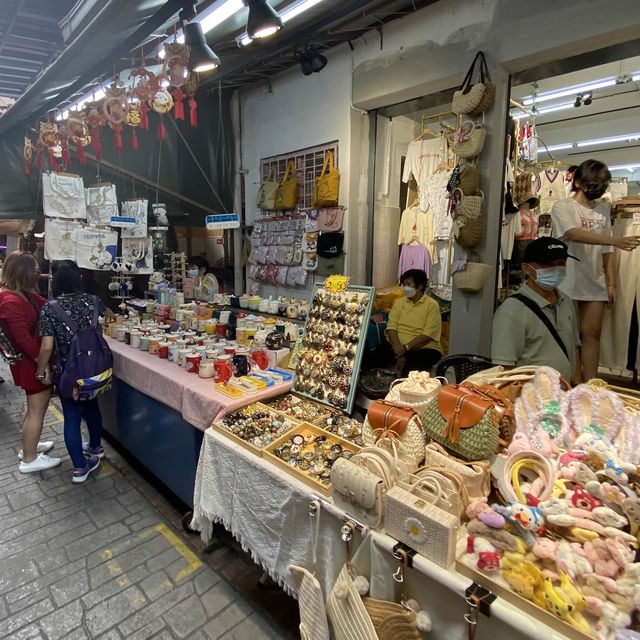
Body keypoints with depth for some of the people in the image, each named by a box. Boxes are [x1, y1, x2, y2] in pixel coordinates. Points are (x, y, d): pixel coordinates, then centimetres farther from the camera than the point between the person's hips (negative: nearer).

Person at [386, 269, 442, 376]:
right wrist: (398, 348, -17)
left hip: (424, 348, -4)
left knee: (411, 369, -37)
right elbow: (391, 327, 0)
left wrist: (405, 348, -19)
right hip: (398, 347, 4)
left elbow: (428, 334, -10)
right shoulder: (399, 302, 13)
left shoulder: (432, 305, -1)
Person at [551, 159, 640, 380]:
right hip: (568, 283, -5)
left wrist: (611, 283, 7)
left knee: (592, 334, 5)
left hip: (595, 284, 5)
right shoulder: (563, 207, -4)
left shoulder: (603, 209, 12)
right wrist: (616, 241, -33)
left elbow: (605, 251, 12)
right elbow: (575, 235, -22)